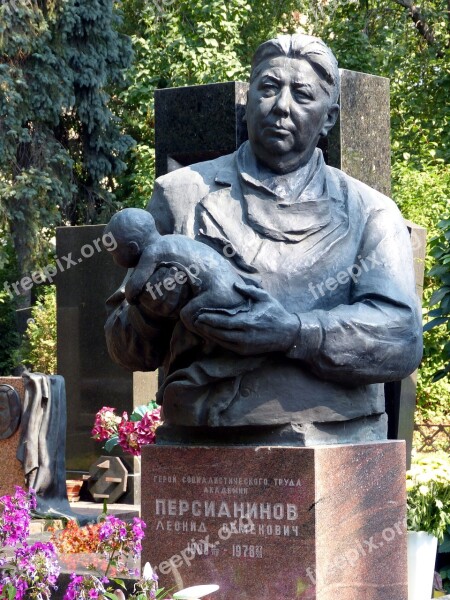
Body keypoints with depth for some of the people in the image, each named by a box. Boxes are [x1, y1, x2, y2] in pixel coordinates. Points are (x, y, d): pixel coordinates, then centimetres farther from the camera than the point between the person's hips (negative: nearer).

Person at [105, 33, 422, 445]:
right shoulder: (181, 194, 15)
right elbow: (130, 352, 16)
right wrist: (148, 311, -7)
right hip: (202, 445, 0)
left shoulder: (370, 213, 14)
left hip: (336, 446, 0)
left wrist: (295, 333, -15)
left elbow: (401, 337, -1)